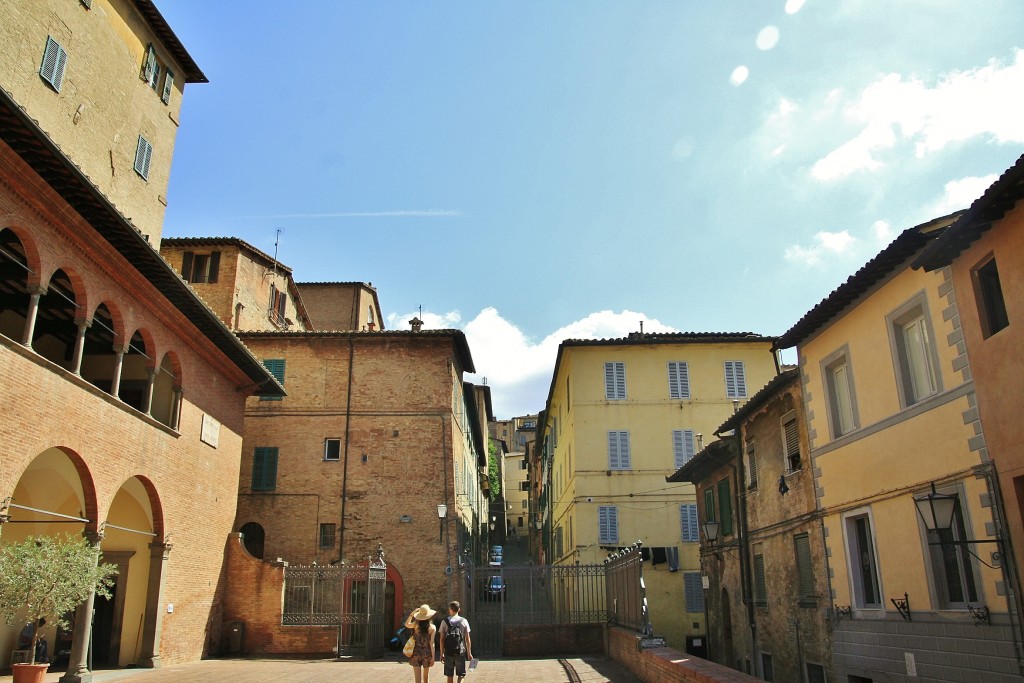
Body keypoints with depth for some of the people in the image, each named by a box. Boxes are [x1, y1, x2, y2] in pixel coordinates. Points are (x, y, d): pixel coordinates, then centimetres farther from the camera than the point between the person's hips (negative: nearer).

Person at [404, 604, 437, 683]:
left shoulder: (416, 624, -5)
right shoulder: (432, 627, -9)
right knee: (426, 676, 21)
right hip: (427, 653, 0)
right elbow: (431, 643, -11)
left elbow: (407, 624, 16)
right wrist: (432, 657, -7)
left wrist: (412, 614, 12)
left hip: (416, 653, 0)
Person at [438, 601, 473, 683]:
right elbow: (467, 639, 0)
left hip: (448, 652, 1)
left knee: (450, 676, 11)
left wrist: (442, 653, 4)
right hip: (461, 652, 0)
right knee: (461, 676, 7)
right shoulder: (464, 621, 1)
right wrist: (469, 653, 6)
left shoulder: (445, 622, 0)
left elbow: (442, 639, -2)